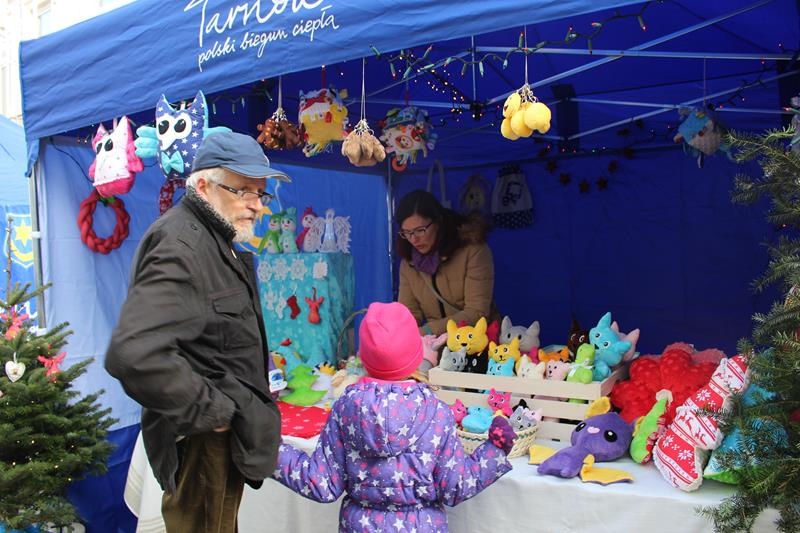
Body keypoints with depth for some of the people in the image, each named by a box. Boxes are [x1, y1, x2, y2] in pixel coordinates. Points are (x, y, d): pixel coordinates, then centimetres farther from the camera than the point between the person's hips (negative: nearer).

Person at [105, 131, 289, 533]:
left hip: (225, 428, 10)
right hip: (202, 439, -9)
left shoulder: (216, 240, 11)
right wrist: (209, 411, -25)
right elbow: (133, 354, -36)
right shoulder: (180, 247, -23)